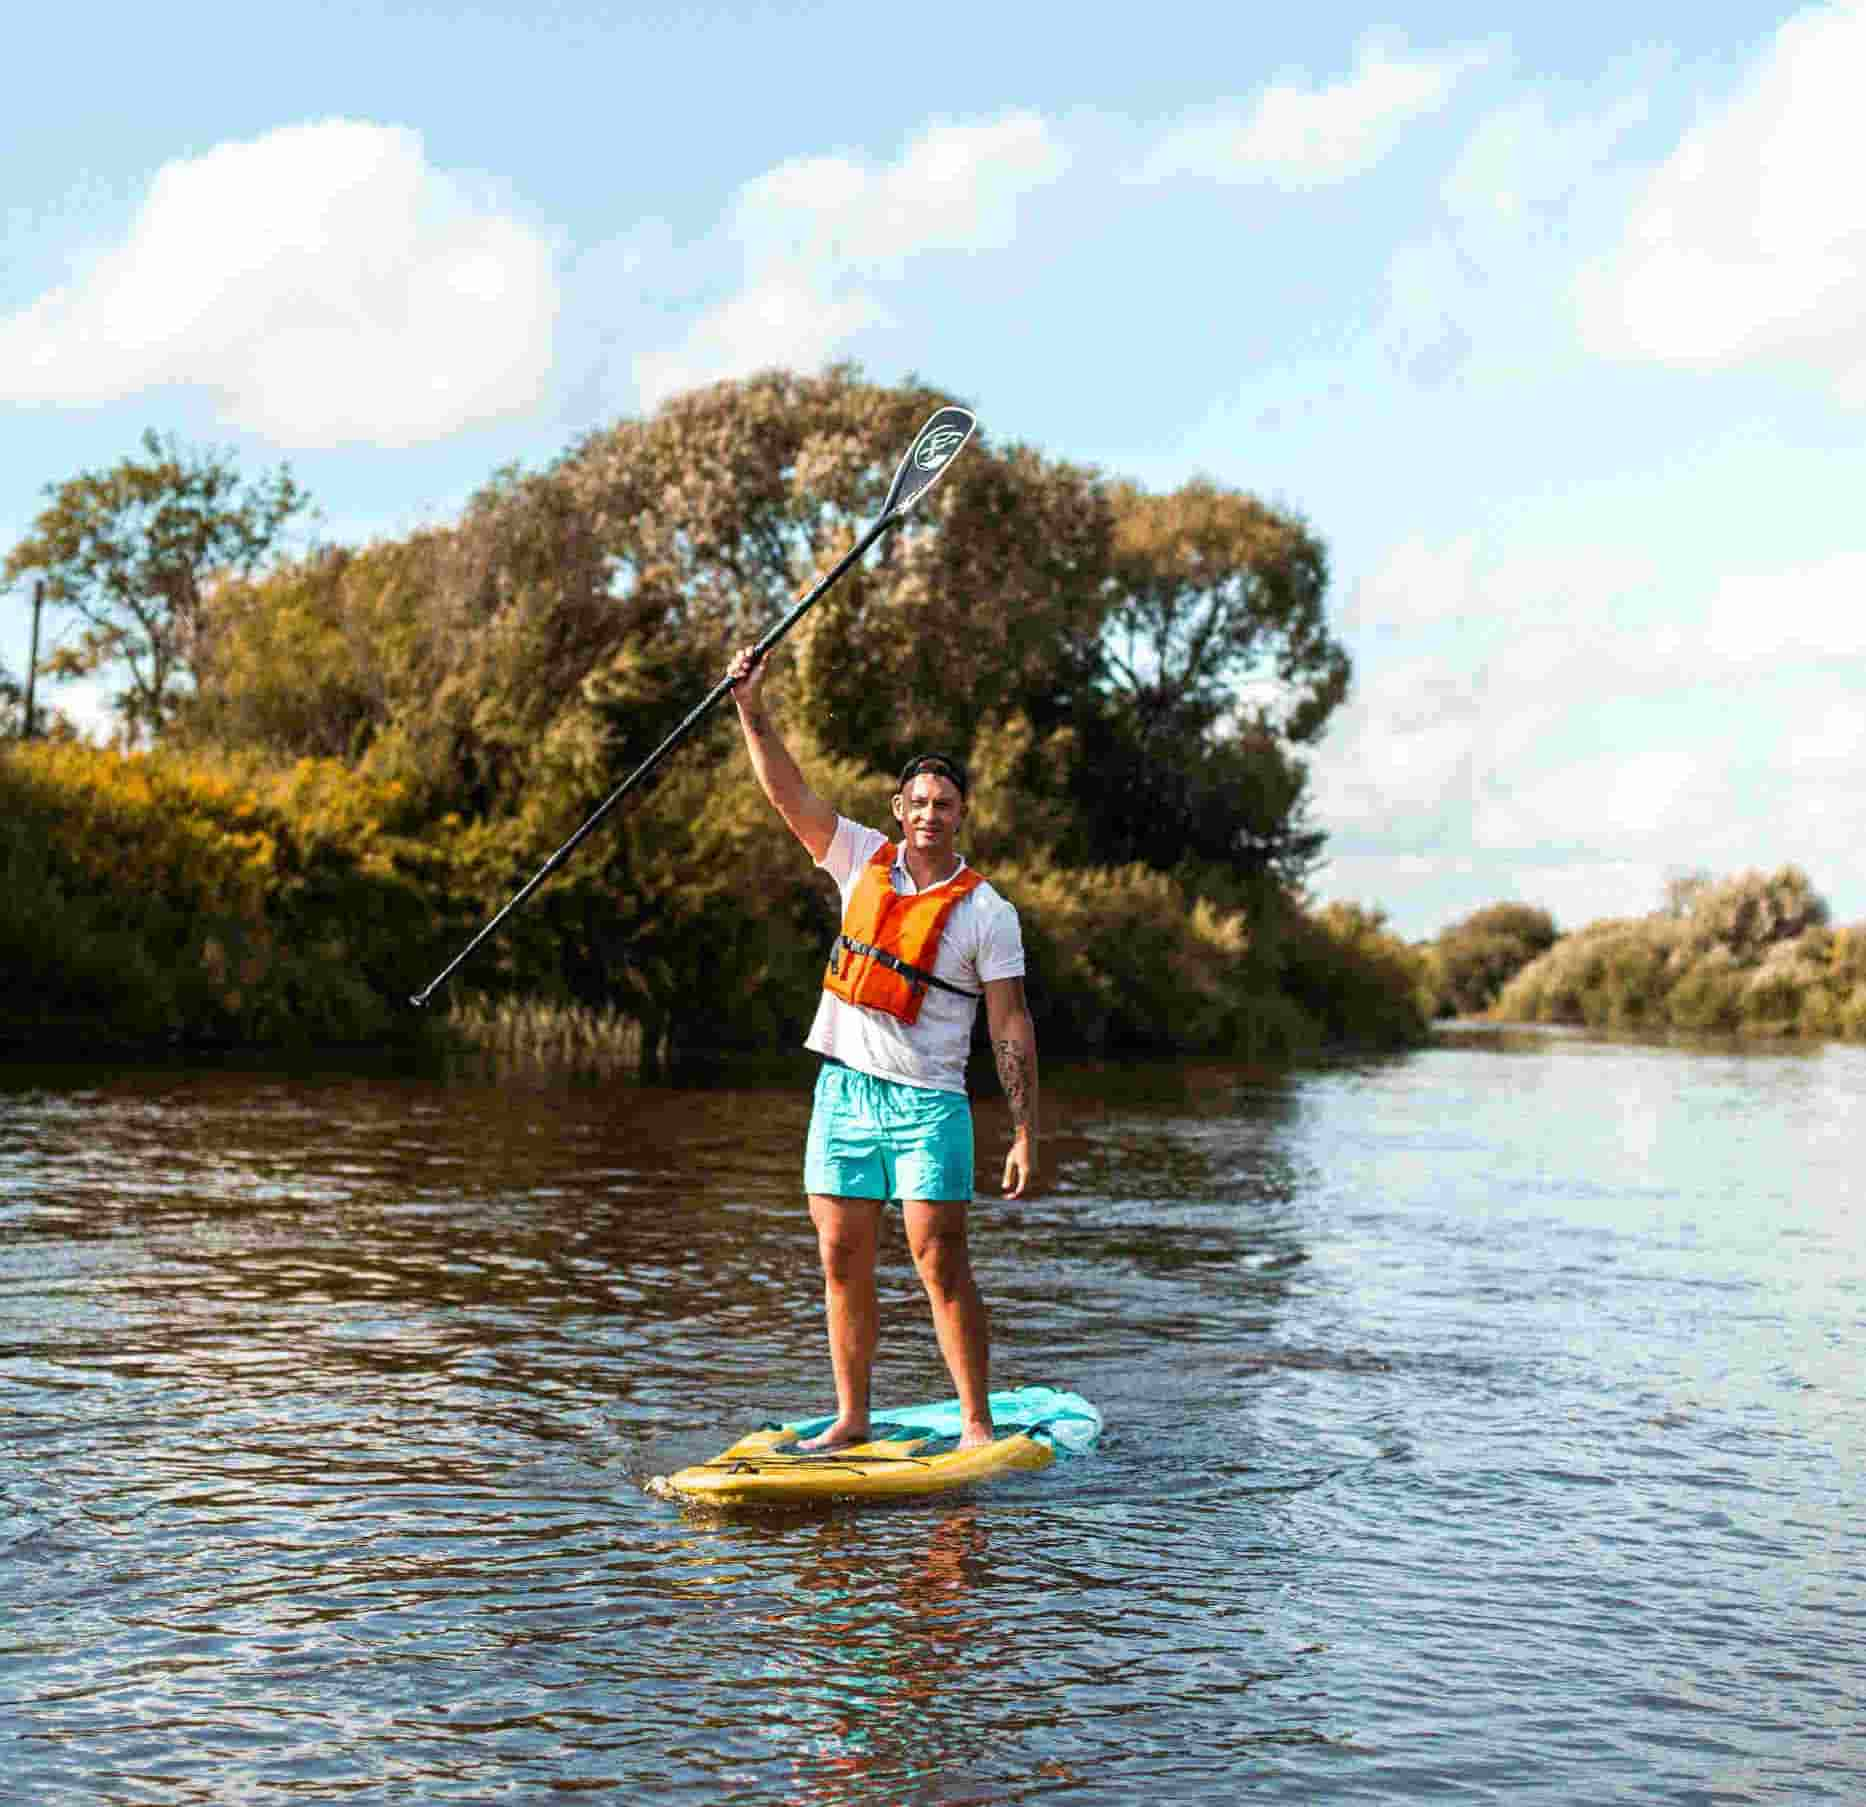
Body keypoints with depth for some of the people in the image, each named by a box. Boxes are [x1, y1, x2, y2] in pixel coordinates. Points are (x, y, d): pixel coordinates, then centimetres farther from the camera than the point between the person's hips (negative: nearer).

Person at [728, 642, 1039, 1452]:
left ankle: (976, 1424, 1)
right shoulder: (864, 861, 9)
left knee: (942, 1265, -6)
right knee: (843, 1264, 5)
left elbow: (1011, 1031, -4)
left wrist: (1025, 1135, -9)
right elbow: (788, 793, 4)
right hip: (844, 1089, 4)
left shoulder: (987, 912, -2)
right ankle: (852, 1419, 14)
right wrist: (752, 704, -7)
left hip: (927, 1103, -4)